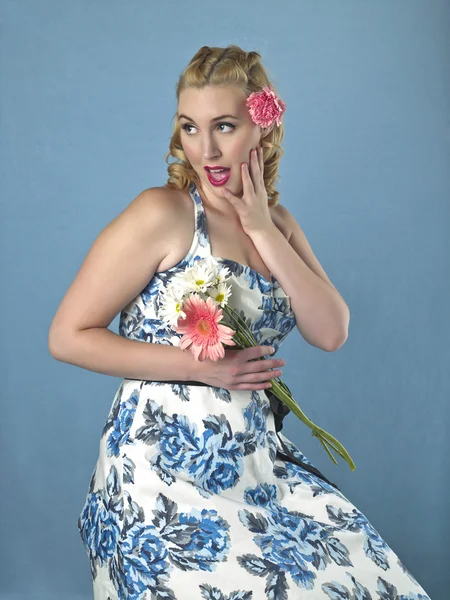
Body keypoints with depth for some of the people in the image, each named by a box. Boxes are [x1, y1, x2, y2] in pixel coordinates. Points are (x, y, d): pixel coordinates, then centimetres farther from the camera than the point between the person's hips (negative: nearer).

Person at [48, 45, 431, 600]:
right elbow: (68, 336, -12)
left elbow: (331, 332, -3)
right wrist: (201, 366, -16)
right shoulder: (162, 213, -11)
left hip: (257, 459, 6)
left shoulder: (276, 221, 8)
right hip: (164, 467, -6)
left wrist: (262, 230, -9)